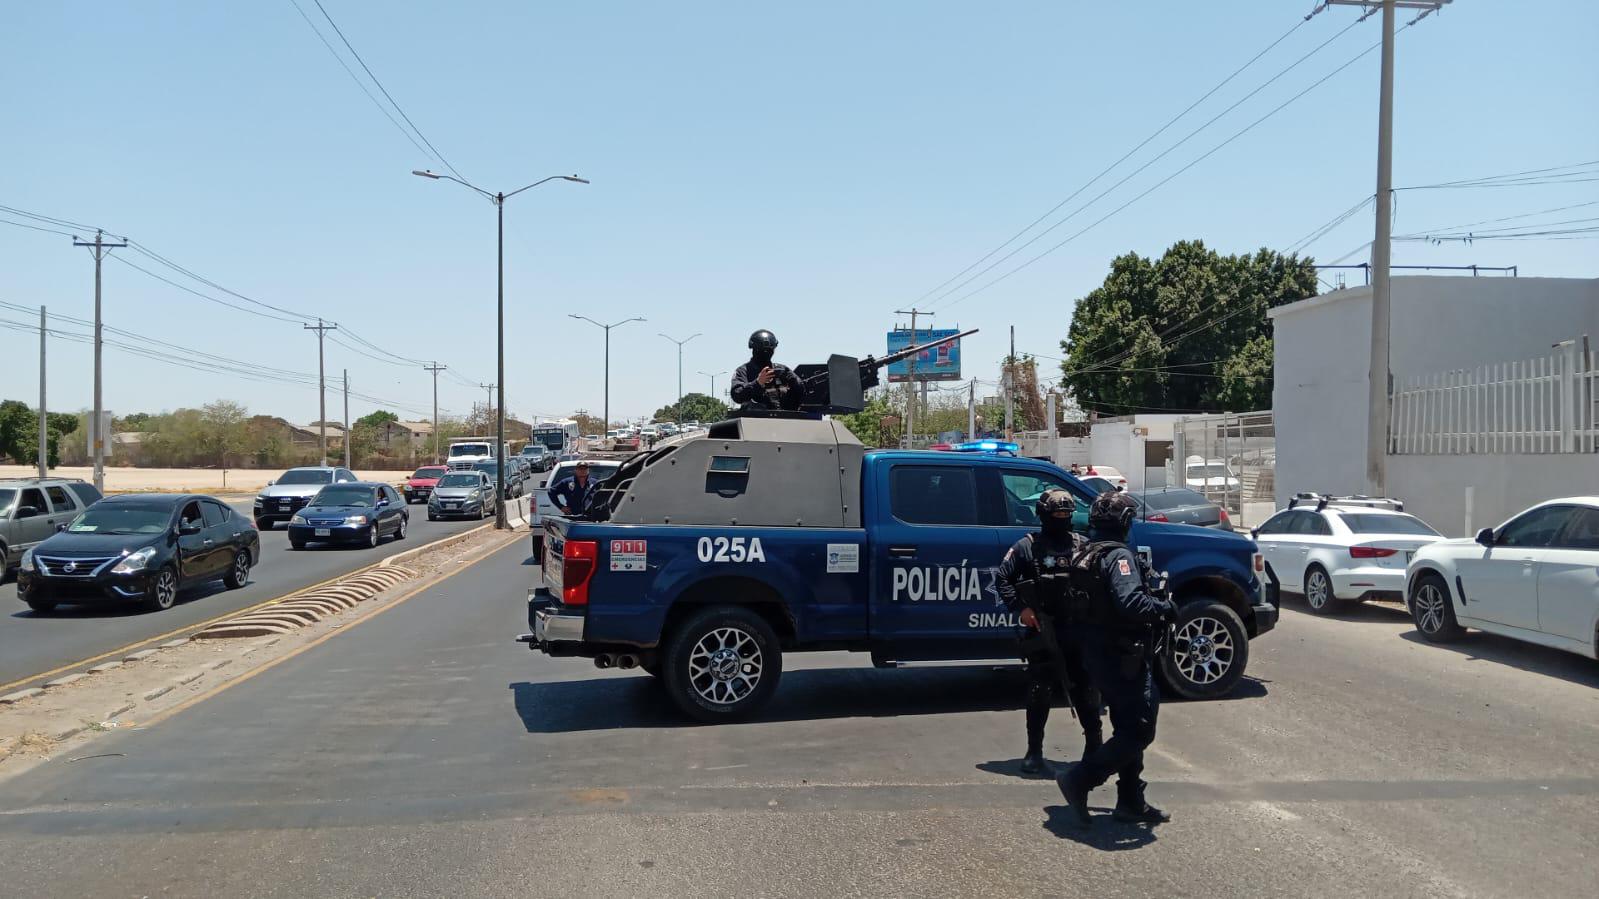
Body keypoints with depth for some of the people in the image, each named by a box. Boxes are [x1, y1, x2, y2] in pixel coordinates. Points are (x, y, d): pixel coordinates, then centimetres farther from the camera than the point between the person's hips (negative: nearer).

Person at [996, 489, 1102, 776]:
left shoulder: (1083, 546, 9)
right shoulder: (1028, 546, 0)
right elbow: (1003, 578, -1)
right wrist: (1020, 608, -11)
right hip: (1042, 633, -3)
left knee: (1086, 691, 7)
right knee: (1040, 694, 3)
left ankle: (1094, 746, 20)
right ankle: (1034, 752, 12)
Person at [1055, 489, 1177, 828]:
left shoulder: (1086, 555, 11)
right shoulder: (1119, 555, -18)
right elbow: (1130, 602, -31)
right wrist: (1165, 608, -16)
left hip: (1098, 653, 10)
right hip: (1122, 656, -10)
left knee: (1128, 728, 17)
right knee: (1140, 730, -4)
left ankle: (1131, 802, 22)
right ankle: (1078, 781, -8)